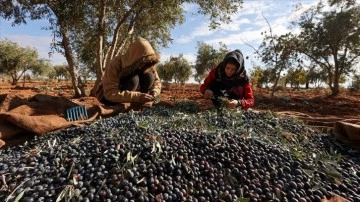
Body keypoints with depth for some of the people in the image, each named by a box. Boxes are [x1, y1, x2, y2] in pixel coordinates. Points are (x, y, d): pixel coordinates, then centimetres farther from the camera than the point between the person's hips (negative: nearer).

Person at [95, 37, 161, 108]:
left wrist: (154, 92, -30)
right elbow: (110, 93, -37)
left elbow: (157, 81, -7)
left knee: (149, 76, -20)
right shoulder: (115, 64, -30)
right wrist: (138, 96, -45)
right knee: (133, 79, -33)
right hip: (107, 96, -5)